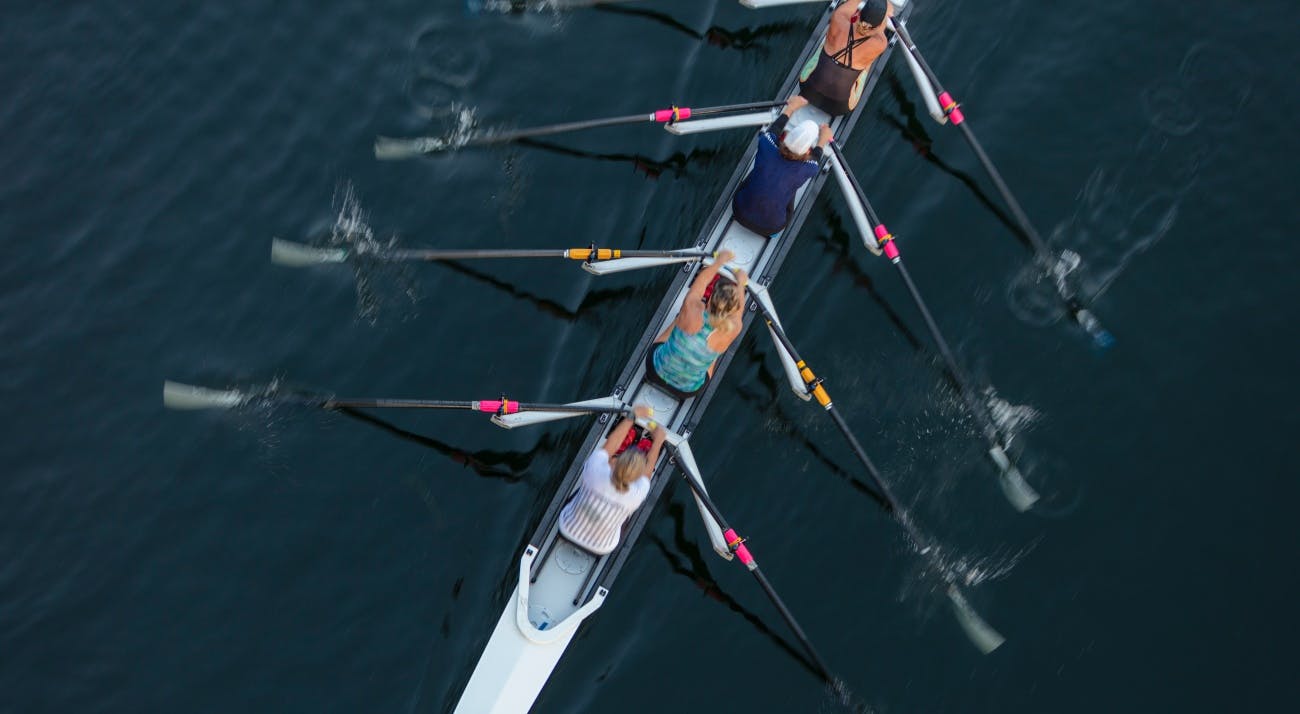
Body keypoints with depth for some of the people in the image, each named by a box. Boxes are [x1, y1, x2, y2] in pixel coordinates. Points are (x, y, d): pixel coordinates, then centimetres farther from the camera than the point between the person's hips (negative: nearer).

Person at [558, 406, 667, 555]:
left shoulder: (595, 468, -34)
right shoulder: (637, 494, -33)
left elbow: (610, 444, -13)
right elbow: (648, 469, -10)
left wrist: (632, 416, -2)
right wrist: (658, 442, 6)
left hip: (567, 529, 1)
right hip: (600, 549, -1)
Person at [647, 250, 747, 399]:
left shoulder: (691, 309, -28)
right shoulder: (731, 329, -27)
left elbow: (702, 279, -4)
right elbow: (738, 306, -2)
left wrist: (719, 261, 14)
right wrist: (740, 283, 19)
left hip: (655, 370, 0)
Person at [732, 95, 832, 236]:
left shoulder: (767, 147, -22)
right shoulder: (806, 170, -23)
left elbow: (774, 129, 4)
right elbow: (814, 160, 4)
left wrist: (790, 108, 20)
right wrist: (823, 141, 23)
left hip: (740, 213, 2)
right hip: (769, 228, -2)